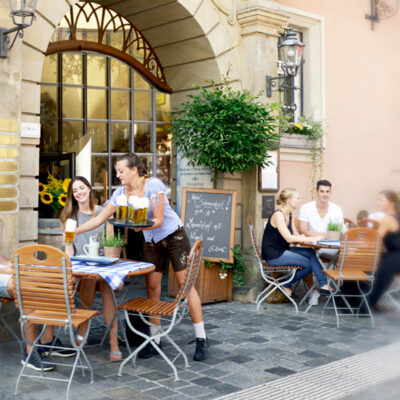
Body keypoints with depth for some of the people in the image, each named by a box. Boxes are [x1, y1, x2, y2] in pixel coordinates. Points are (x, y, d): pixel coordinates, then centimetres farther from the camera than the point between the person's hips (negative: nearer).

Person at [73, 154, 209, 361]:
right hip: (151, 242, 6)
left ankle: (201, 339, -2)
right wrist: (74, 231, -8)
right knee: (152, 287, -1)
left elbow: (158, 220, -22)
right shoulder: (120, 193, -3)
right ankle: (154, 340, 8)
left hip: (174, 236, -5)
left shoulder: (153, 185, -19)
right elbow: (100, 218, -1)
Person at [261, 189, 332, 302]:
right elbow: (289, 238, -26)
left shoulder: (290, 215, 10)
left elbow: (295, 234, 15)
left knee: (311, 253, -10)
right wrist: (312, 239, -24)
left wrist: (301, 237, -9)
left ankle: (324, 285, -7)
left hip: (283, 250, 8)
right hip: (273, 255, -8)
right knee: (308, 263, -15)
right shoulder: (278, 215, -19)